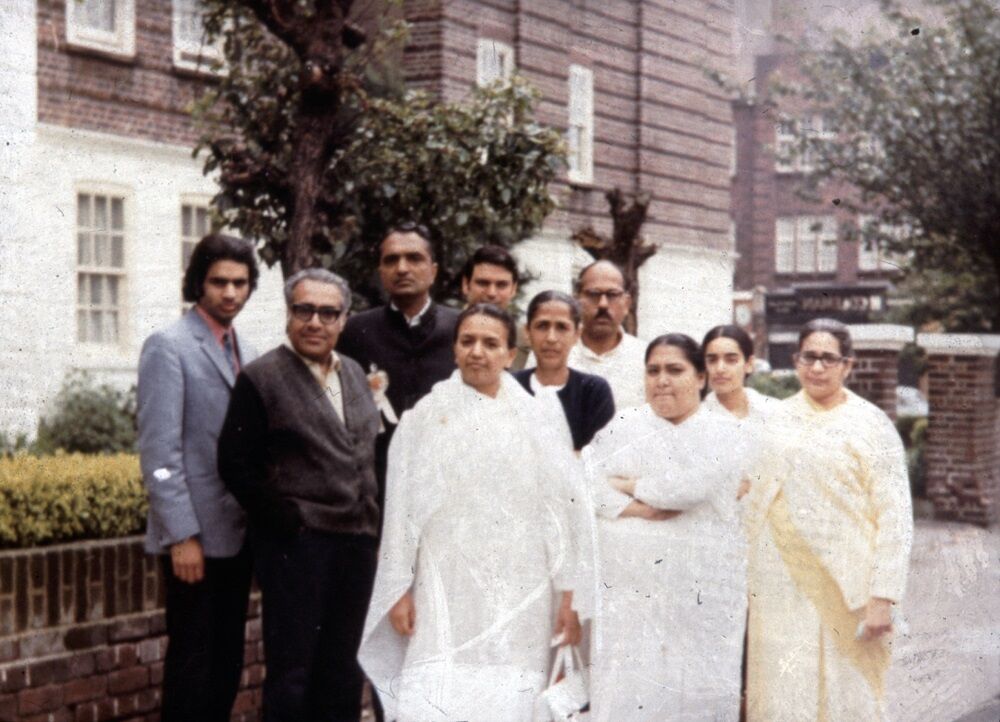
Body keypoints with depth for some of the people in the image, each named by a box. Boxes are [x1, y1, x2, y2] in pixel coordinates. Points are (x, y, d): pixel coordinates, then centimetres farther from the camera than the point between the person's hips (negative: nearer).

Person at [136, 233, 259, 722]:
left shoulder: (245, 352, 14)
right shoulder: (168, 347, -8)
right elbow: (159, 451, -14)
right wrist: (182, 535, -18)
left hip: (238, 532, 7)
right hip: (195, 535, -7)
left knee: (227, 661, 11)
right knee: (192, 663, -1)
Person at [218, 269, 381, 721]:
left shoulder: (355, 375, 13)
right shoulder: (261, 379, -6)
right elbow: (236, 466, -8)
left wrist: (371, 522, 8)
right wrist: (286, 519, -11)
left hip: (356, 543, 6)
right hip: (295, 544, -6)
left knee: (342, 671, 14)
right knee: (292, 672, 1)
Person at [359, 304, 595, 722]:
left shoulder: (539, 419, 6)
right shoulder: (425, 417, 5)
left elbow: (563, 509, 4)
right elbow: (402, 510, 5)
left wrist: (569, 593, 1)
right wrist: (400, 590, 1)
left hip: (520, 598, 1)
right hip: (446, 595, -1)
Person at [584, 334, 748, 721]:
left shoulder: (723, 434, 3)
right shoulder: (622, 427, 11)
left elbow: (690, 485, -15)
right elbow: (585, 482, -1)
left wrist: (627, 484, -3)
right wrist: (636, 507, -15)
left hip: (698, 595, -2)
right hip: (628, 588, 2)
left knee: (693, 691, 0)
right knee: (624, 689, 0)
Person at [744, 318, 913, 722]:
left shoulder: (872, 426, -3)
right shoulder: (774, 421, 8)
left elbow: (895, 519, -7)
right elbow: (752, 505, 13)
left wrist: (883, 597, -13)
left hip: (848, 592, -3)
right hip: (781, 592, 3)